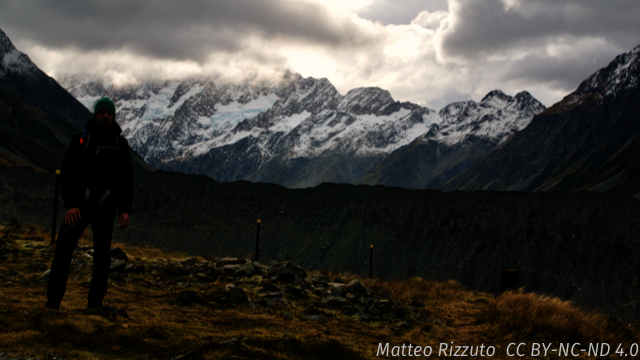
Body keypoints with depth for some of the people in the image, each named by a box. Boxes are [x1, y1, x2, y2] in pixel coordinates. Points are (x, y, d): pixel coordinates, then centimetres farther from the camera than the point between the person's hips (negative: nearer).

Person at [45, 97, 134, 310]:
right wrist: (70, 205, -13)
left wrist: (126, 209, 1)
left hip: (105, 207, 2)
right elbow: (66, 173, -3)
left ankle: (96, 300, 10)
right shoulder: (81, 139, -1)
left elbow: (127, 179, 10)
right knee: (64, 245, -13)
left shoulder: (120, 143, 6)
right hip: (80, 203, -2)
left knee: (102, 253, 1)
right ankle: (54, 298, -7)